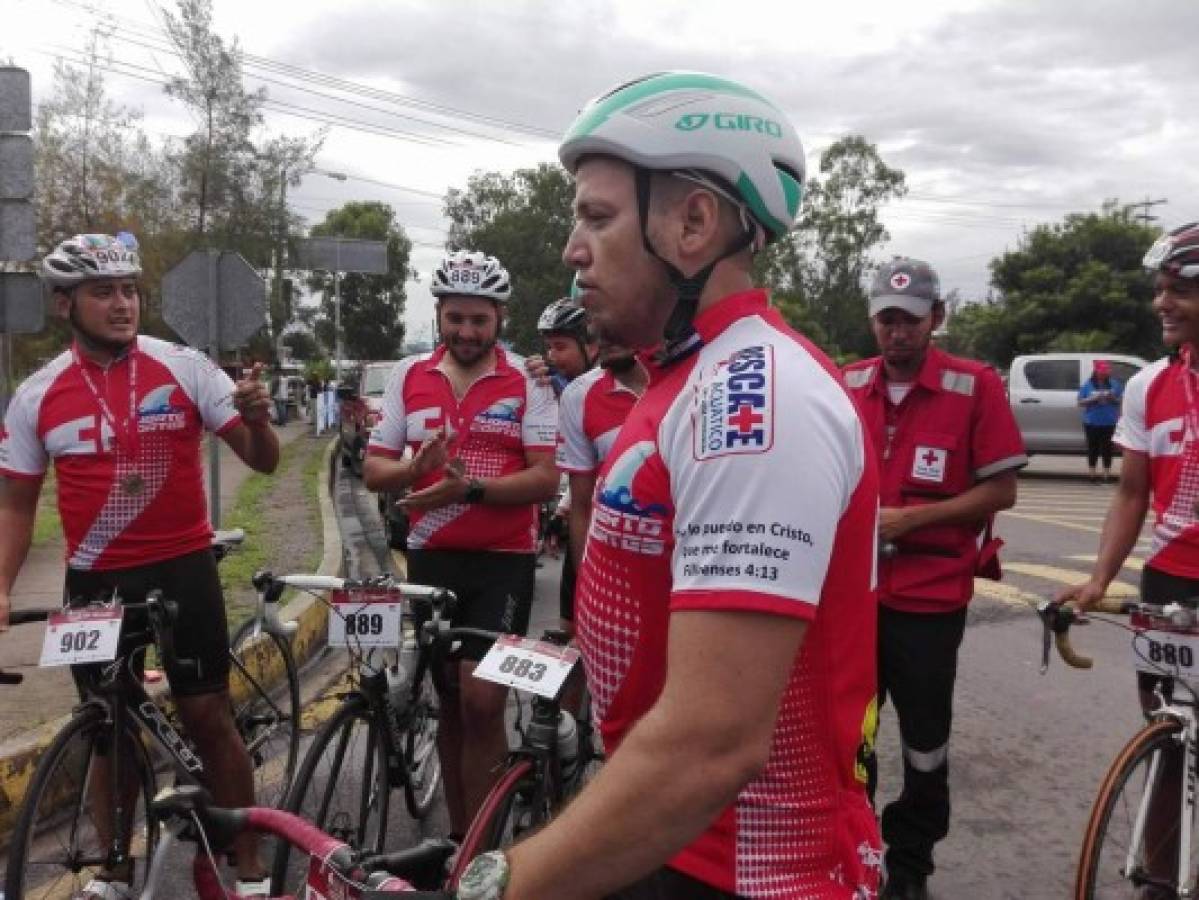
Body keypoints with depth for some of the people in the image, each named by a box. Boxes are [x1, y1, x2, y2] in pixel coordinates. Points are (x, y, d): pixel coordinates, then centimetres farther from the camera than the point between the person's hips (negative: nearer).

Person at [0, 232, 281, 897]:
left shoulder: (184, 367, -7)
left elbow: (262, 461, -6)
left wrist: (258, 420, -28)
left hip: (183, 569, -2)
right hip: (94, 581, 2)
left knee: (208, 718, 3)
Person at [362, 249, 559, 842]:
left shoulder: (527, 382, -5)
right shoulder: (408, 377, 4)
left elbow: (545, 479, -11)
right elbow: (373, 471, 4)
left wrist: (469, 488, -25)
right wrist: (415, 468, -18)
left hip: (503, 561, -3)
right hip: (431, 558, 4)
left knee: (482, 699, -9)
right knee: (447, 698, 13)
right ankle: (458, 831, 29)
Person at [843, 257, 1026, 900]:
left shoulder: (976, 386, -9)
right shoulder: (844, 385, 3)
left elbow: (1002, 490, -8)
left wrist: (908, 519, -16)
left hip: (930, 595, -3)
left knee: (924, 738, 11)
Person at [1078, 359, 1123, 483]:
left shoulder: (1115, 384, 6)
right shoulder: (1087, 385, 2)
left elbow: (1121, 400, 9)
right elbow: (1080, 402, 1)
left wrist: (1113, 398, -12)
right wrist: (1093, 399, -15)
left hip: (1109, 422, 1)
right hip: (1092, 422, -1)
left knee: (1107, 448, 3)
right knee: (1093, 448, 2)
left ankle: (1107, 473, 10)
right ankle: (1093, 474, 8)